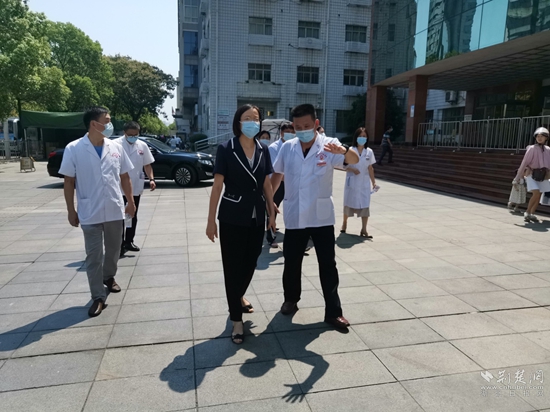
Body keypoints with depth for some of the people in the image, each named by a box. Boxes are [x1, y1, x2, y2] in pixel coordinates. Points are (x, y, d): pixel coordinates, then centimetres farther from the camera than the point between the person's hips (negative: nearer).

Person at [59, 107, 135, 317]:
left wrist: (130, 201, 9)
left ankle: (109, 277, 43)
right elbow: (69, 182, -4)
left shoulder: (116, 147, 2)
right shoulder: (74, 149, -7)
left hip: (115, 210, 4)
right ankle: (98, 297, 12)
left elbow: (124, 177, 10)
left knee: (113, 250, 18)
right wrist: (71, 211, -4)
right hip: (90, 213, -3)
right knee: (94, 256, 3)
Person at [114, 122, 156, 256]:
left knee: (133, 216, 14)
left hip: (136, 188, 5)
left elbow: (147, 164, 11)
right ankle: (120, 244, 7)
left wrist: (151, 179, -2)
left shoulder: (142, 145, 6)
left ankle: (129, 241, 26)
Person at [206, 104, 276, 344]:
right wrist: (211, 220, -10)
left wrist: (271, 213, 10)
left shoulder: (263, 150, 4)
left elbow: (267, 185, 10)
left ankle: (238, 297, 46)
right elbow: (217, 186, -8)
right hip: (232, 218, -4)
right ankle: (236, 320, 15)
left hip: (257, 218, 5)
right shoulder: (226, 149, -8)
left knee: (250, 263, 17)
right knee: (233, 266, 2)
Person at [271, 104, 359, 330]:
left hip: (322, 217, -2)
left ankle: (333, 311, 16)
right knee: (291, 262, 13)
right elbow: (277, 174, 15)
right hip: (294, 217, 3)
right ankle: (291, 300, 36)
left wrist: (343, 150, -49)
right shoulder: (287, 147, 1)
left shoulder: (328, 145, -9)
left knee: (328, 265, 4)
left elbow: (354, 160, -26)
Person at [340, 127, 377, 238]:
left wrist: (374, 182, 3)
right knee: (349, 203, 12)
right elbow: (343, 165, -4)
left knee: (365, 205, -4)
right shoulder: (350, 150, -6)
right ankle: (345, 222, 37)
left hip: (364, 183, 2)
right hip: (352, 182, -2)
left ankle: (364, 230, -1)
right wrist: (352, 169, -22)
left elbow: (370, 168, 7)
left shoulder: (369, 152, 3)